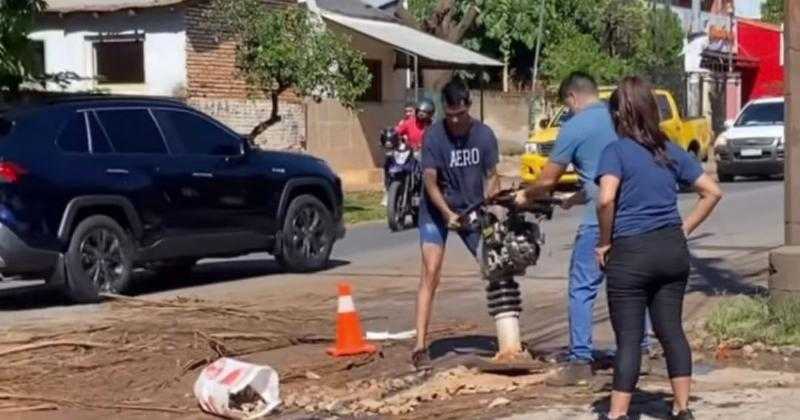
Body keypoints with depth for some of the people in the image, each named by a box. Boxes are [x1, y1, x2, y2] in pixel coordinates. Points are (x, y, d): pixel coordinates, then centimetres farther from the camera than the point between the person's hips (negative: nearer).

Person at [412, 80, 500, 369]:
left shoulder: (484, 135, -9)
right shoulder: (434, 136, -17)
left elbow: (491, 177, -2)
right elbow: (430, 182, -18)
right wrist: (447, 213, -30)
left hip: (473, 210, 3)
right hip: (438, 210, -3)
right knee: (431, 272, -13)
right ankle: (420, 346, -16)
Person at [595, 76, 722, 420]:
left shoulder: (616, 151, -8)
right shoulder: (672, 151, 9)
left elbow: (606, 199, -23)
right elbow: (712, 192, 11)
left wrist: (604, 242, -10)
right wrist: (685, 228, 13)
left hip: (630, 253, -5)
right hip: (673, 250, 5)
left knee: (628, 338, -1)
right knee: (671, 330, 13)